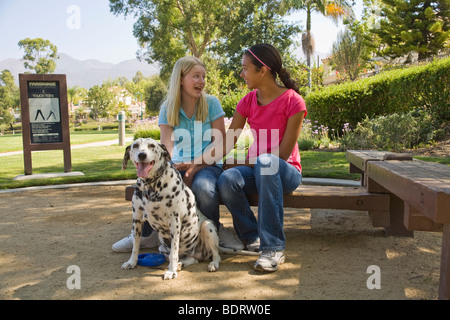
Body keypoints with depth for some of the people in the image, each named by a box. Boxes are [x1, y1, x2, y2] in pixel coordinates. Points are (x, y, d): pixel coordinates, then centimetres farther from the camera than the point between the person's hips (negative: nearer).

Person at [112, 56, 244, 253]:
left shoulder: (211, 103, 1)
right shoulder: (167, 108, 7)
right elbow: (166, 145, -3)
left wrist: (194, 169, -16)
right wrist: (172, 164, -27)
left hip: (208, 165, -2)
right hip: (178, 166, 2)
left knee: (203, 186, -36)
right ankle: (146, 234, 0)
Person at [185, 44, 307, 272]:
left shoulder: (293, 101, -12)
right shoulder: (248, 101, 3)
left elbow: (283, 154, -16)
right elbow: (226, 144, -1)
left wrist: (240, 164, -13)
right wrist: (197, 163, -15)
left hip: (286, 172, -4)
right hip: (256, 170, 4)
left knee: (266, 162, -39)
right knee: (226, 180, -30)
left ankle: (273, 248, -33)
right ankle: (252, 237, -6)